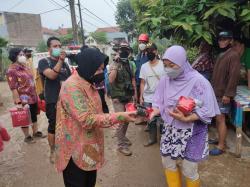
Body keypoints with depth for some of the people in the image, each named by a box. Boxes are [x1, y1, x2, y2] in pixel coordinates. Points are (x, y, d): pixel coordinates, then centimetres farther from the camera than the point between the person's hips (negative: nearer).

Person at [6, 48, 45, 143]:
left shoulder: (25, 67, 11)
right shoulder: (11, 70, -14)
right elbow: (13, 88, -18)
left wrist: (36, 95, 18)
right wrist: (18, 101, -21)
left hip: (33, 97, 8)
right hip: (24, 99, -8)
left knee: (34, 116, 19)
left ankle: (35, 132, 35)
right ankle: (27, 136, 24)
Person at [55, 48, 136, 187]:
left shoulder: (88, 83, 8)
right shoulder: (72, 86, -24)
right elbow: (87, 120, -30)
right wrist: (119, 117, -30)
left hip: (90, 148, 9)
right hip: (76, 151, -8)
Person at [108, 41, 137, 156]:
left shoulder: (131, 64, 7)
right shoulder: (114, 65, -11)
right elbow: (111, 80, -27)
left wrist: (135, 93, 13)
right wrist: (116, 65, -27)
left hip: (128, 97, 6)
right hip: (118, 98, -6)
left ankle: (123, 137, 35)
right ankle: (121, 145, 7)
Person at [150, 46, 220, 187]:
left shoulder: (198, 81, -18)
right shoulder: (165, 80, -4)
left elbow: (206, 110, -17)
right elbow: (159, 104, 2)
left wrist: (185, 119, -30)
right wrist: (152, 113, -18)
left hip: (192, 132, -4)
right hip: (171, 129, 5)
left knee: (189, 171, 7)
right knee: (168, 163, 18)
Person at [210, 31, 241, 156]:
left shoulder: (233, 55, -12)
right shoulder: (221, 54, 15)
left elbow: (234, 76, -19)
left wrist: (228, 94, -22)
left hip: (223, 94, -8)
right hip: (216, 93, 8)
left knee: (220, 119, -5)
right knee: (217, 118, 14)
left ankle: (221, 146, 5)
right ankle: (220, 139, 27)